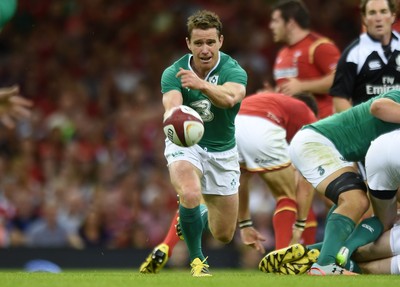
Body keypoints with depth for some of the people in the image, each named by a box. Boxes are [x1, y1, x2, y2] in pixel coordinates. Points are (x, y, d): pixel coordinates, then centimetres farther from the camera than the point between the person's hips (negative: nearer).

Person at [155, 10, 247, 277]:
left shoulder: (233, 71, -19)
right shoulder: (174, 73, -16)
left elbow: (230, 97, -43)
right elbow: (171, 104, -36)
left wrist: (202, 85, -64)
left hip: (222, 150, 1)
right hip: (185, 144, -1)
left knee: (224, 235, 7)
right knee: (190, 194, -35)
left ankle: (200, 220, 44)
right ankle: (197, 261, -13)